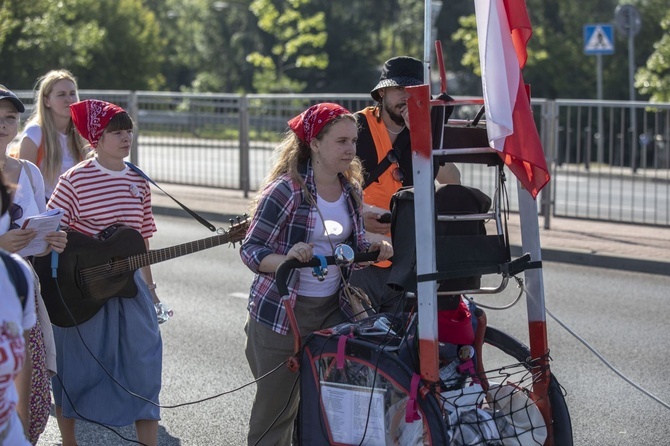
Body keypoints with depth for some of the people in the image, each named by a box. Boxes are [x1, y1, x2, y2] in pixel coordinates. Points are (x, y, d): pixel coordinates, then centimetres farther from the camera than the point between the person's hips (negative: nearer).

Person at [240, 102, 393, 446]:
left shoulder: (351, 190, 6)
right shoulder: (286, 190, -15)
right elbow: (250, 250, -14)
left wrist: (374, 250, -3)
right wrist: (287, 259, -32)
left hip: (332, 308, 6)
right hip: (281, 313, -6)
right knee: (276, 407, 2)